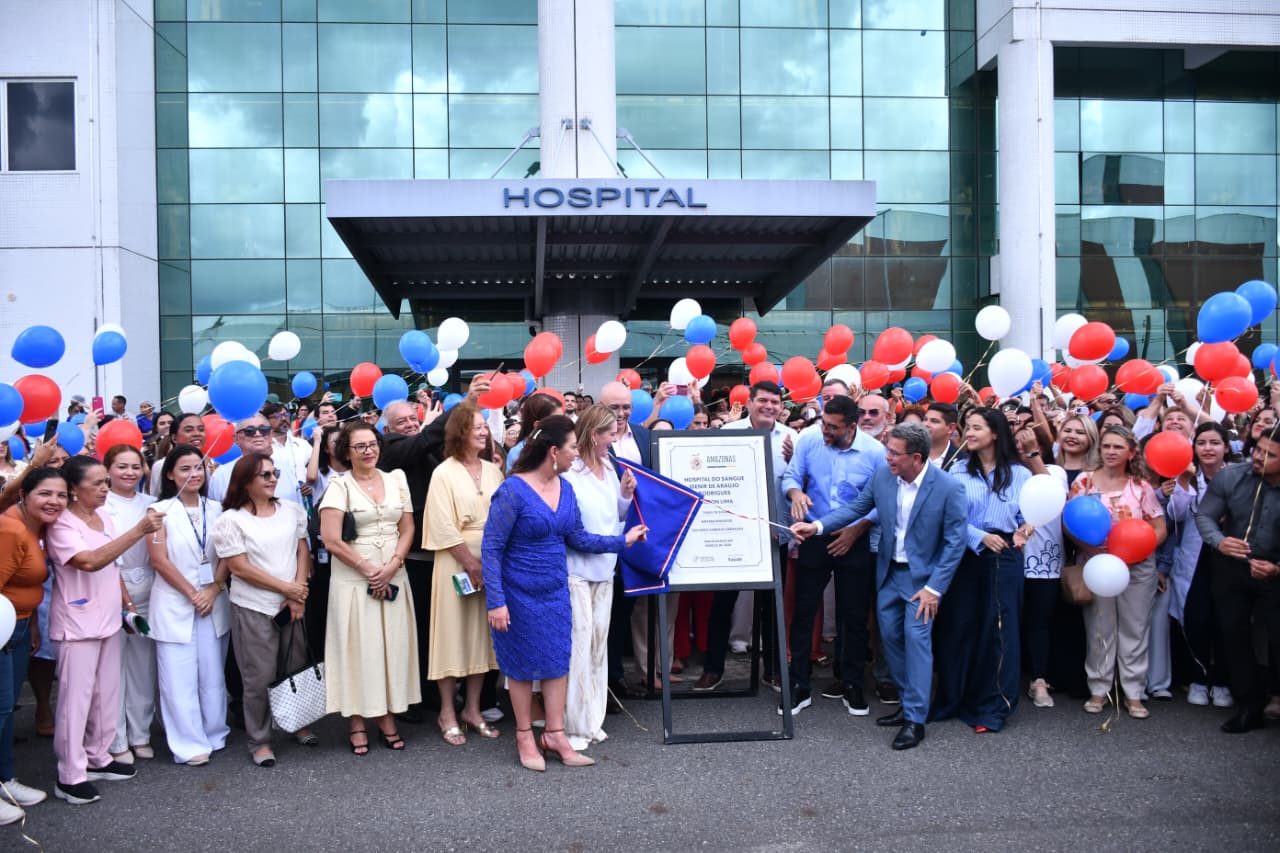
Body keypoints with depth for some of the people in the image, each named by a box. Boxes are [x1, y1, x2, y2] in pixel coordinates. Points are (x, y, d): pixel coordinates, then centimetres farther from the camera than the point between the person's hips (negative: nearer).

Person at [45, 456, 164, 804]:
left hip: (108, 620, 8)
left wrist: (126, 602, 15)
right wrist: (139, 530, -36)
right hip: (77, 624, -8)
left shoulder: (104, 517, 7)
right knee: (76, 697, -2)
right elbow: (91, 561, -31)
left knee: (106, 694, 14)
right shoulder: (62, 524, -16)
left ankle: (97, 758, 28)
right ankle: (70, 776, 7)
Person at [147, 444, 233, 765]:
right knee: (180, 677, -1)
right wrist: (192, 594, -10)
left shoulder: (216, 510, 8)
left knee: (213, 674, 9)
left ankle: (214, 733, 22)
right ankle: (190, 744, 7)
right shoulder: (161, 511, -4)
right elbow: (159, 560, -8)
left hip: (214, 603, 3)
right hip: (175, 604, -3)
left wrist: (213, 590, -9)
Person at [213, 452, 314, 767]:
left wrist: (298, 593, -6)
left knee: (296, 667, 13)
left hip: (293, 604, 4)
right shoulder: (231, 520, -8)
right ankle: (259, 741, 14)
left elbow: (303, 551, 6)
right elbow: (240, 567, -11)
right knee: (260, 677, 1)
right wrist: (285, 588, -11)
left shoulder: (291, 510, 6)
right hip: (253, 608, -4)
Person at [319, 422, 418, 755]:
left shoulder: (395, 480, 8)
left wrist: (391, 566, -8)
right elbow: (331, 540, -10)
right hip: (353, 579, -3)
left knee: (393, 643, 5)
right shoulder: (339, 486, -3)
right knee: (358, 646, 0)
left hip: (394, 576, 3)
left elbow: (407, 529, 6)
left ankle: (387, 715, 16)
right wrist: (368, 569, -11)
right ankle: (356, 722, 10)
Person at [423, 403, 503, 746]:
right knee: (453, 632, 1)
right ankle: (447, 713, 12)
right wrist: (472, 564, -15)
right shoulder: (444, 473, -7)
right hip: (457, 563, -5)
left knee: (482, 632, 9)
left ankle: (472, 708, 21)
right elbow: (444, 528, -12)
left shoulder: (493, 471, 9)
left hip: (491, 563, 5)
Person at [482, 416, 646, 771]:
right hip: (519, 593, -6)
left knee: (557, 659, 9)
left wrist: (623, 540, 4)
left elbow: (578, 538, 9)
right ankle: (525, 736, 23)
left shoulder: (565, 488, 2)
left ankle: (555, 734, 21)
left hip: (556, 590, 6)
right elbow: (491, 548, -17)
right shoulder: (513, 491, -19)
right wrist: (496, 601, -20)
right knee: (523, 664, 7)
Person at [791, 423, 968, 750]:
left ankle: (915, 720, -1)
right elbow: (857, 506, 1)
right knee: (890, 635, 11)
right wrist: (817, 526, -11)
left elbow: (955, 542, -17)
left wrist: (934, 588, -18)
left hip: (923, 575, -5)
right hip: (889, 571, 5)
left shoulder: (949, 488, -22)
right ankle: (909, 701, 28)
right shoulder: (883, 473, -10)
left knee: (917, 637, -10)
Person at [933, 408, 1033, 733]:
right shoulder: (958, 470, 4)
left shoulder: (1019, 475, 4)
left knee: (998, 630, 1)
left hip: (1004, 559, 0)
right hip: (964, 556, 1)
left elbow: (1026, 516, 9)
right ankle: (952, 698, 19)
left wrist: (1024, 530, -13)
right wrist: (980, 537, -15)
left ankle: (992, 707, 13)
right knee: (957, 627, 5)